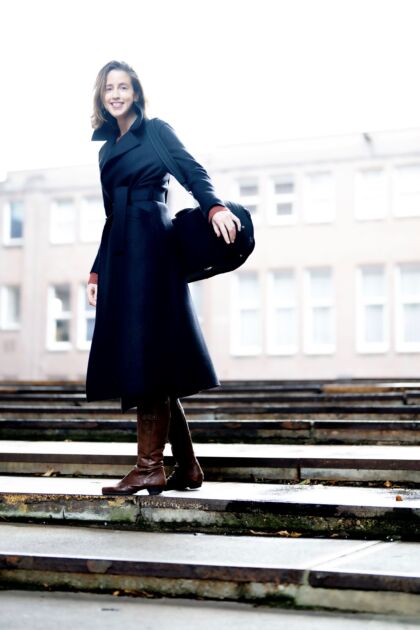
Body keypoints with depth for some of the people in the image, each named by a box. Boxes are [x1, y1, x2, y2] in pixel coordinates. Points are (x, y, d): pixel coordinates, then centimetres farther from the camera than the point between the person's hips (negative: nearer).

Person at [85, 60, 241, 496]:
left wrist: (214, 207, -26)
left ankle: (150, 467, -12)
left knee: (146, 353, -13)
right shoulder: (107, 147, 24)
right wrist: (96, 271, 19)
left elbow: (193, 173, -6)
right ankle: (186, 467, 8)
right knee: (137, 355, 3)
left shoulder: (156, 131, 6)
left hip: (150, 248, -7)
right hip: (120, 255, 7)